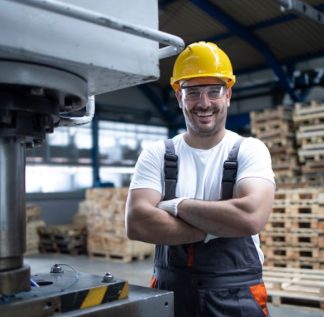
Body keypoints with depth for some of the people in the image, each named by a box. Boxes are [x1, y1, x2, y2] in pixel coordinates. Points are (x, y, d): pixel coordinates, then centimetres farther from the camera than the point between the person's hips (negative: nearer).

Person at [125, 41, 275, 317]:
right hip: (170, 293, 2)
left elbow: (251, 216, -22)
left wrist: (176, 206, -13)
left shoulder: (250, 150, -4)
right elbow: (136, 224, -14)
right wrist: (216, 227, -18)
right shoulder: (157, 155, -1)